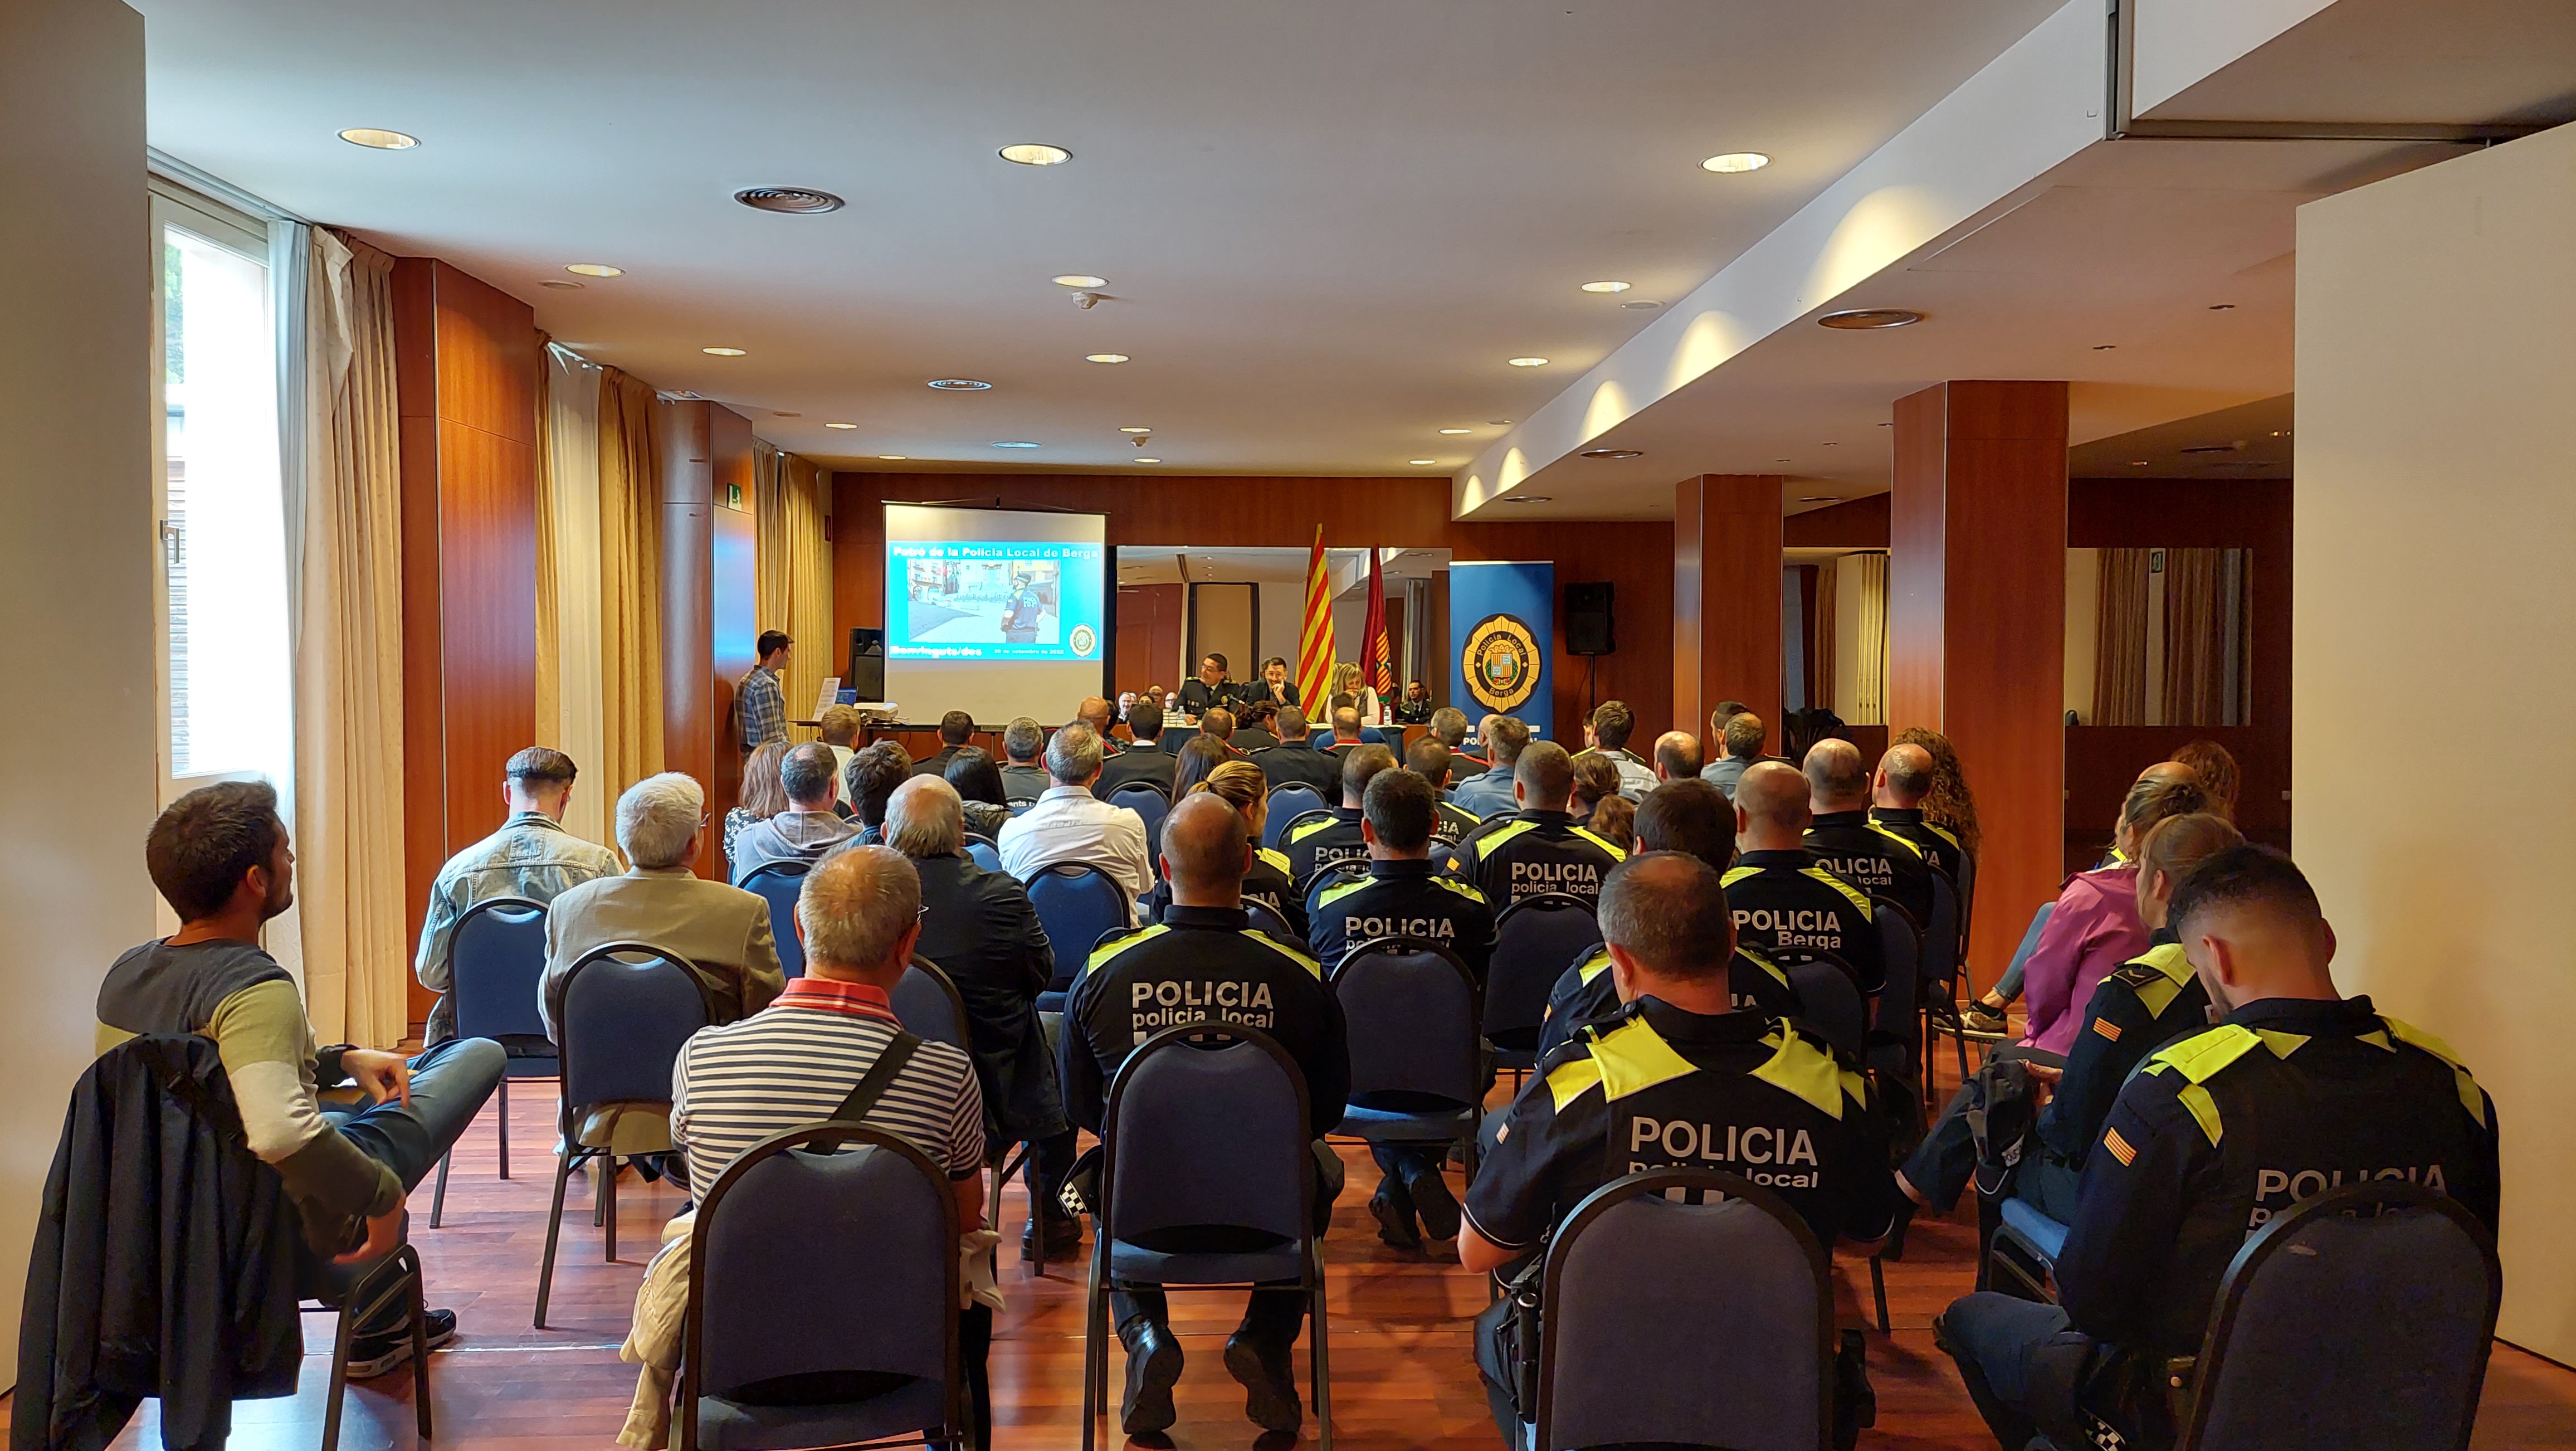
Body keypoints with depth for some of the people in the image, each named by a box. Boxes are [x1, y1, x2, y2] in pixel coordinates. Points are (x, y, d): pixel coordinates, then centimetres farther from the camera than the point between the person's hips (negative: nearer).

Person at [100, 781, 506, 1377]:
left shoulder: (125, 973, -3)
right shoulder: (256, 989, -30)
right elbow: (281, 1133, -45)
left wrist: (344, 1059, 6)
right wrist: (384, 1194, -29)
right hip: (291, 1225, -8)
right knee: (481, 1054, 2)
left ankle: (382, 1323, 37)